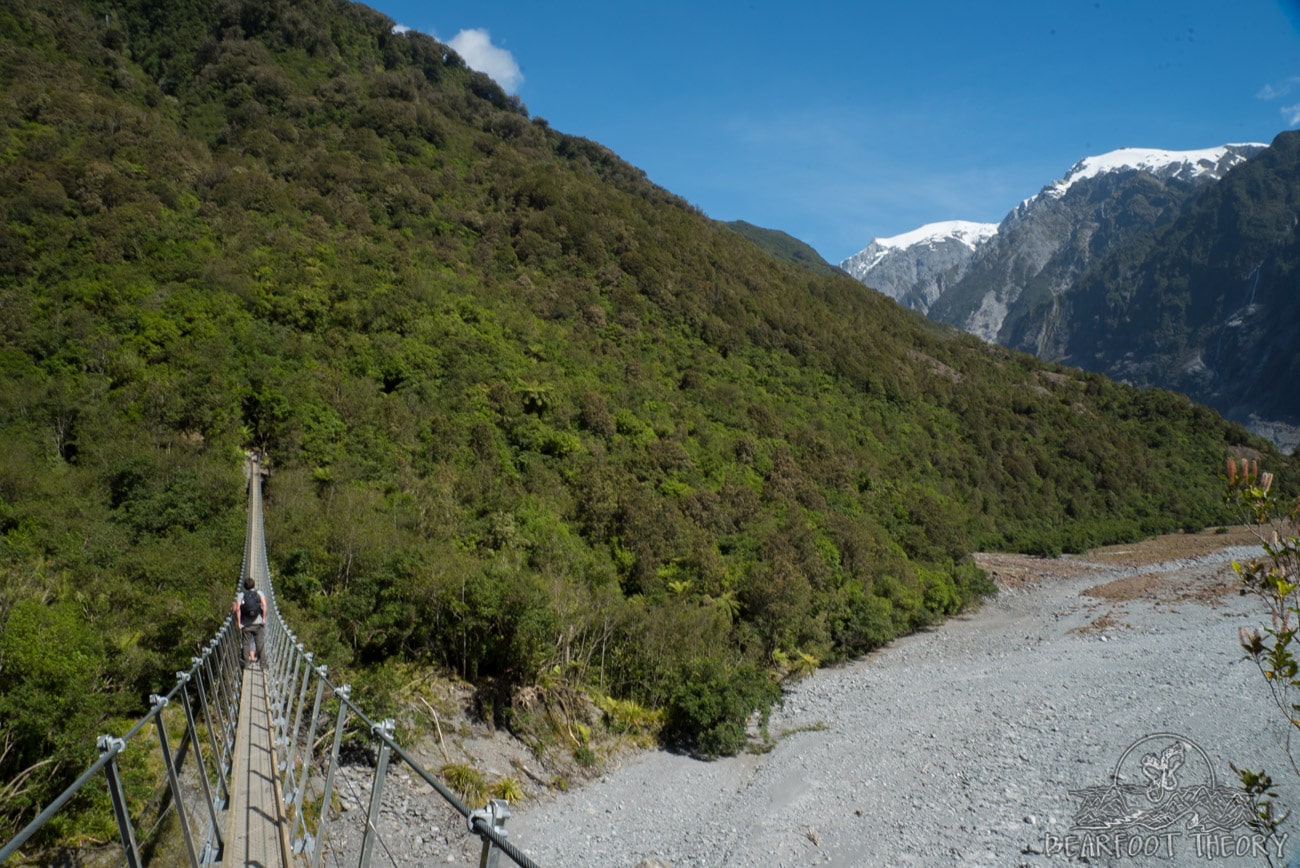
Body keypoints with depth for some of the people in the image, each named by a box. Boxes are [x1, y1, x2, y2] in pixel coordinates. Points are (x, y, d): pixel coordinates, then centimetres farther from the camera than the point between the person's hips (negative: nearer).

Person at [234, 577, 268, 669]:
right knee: (259, 642, 8)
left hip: (245, 624, 0)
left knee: (246, 643, 6)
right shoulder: (259, 593, 5)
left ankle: (247, 663, 6)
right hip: (258, 622, 0)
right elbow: (264, 605, -12)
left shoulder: (240, 595, 5)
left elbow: (237, 608, -8)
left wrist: (238, 622, -6)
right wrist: (264, 618, -9)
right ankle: (260, 661, 11)